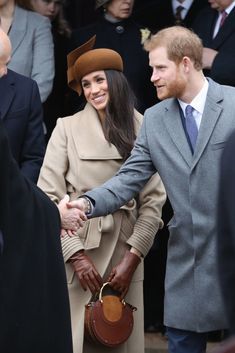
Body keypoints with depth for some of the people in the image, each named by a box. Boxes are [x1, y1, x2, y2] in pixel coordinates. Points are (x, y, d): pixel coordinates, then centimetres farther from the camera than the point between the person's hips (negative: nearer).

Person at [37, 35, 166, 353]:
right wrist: (77, 255, -10)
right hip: (73, 250, -1)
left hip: (125, 253, 1)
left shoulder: (142, 130, 4)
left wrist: (132, 258, -6)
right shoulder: (68, 128, 2)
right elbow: (49, 197, -3)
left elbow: (153, 199, 2)